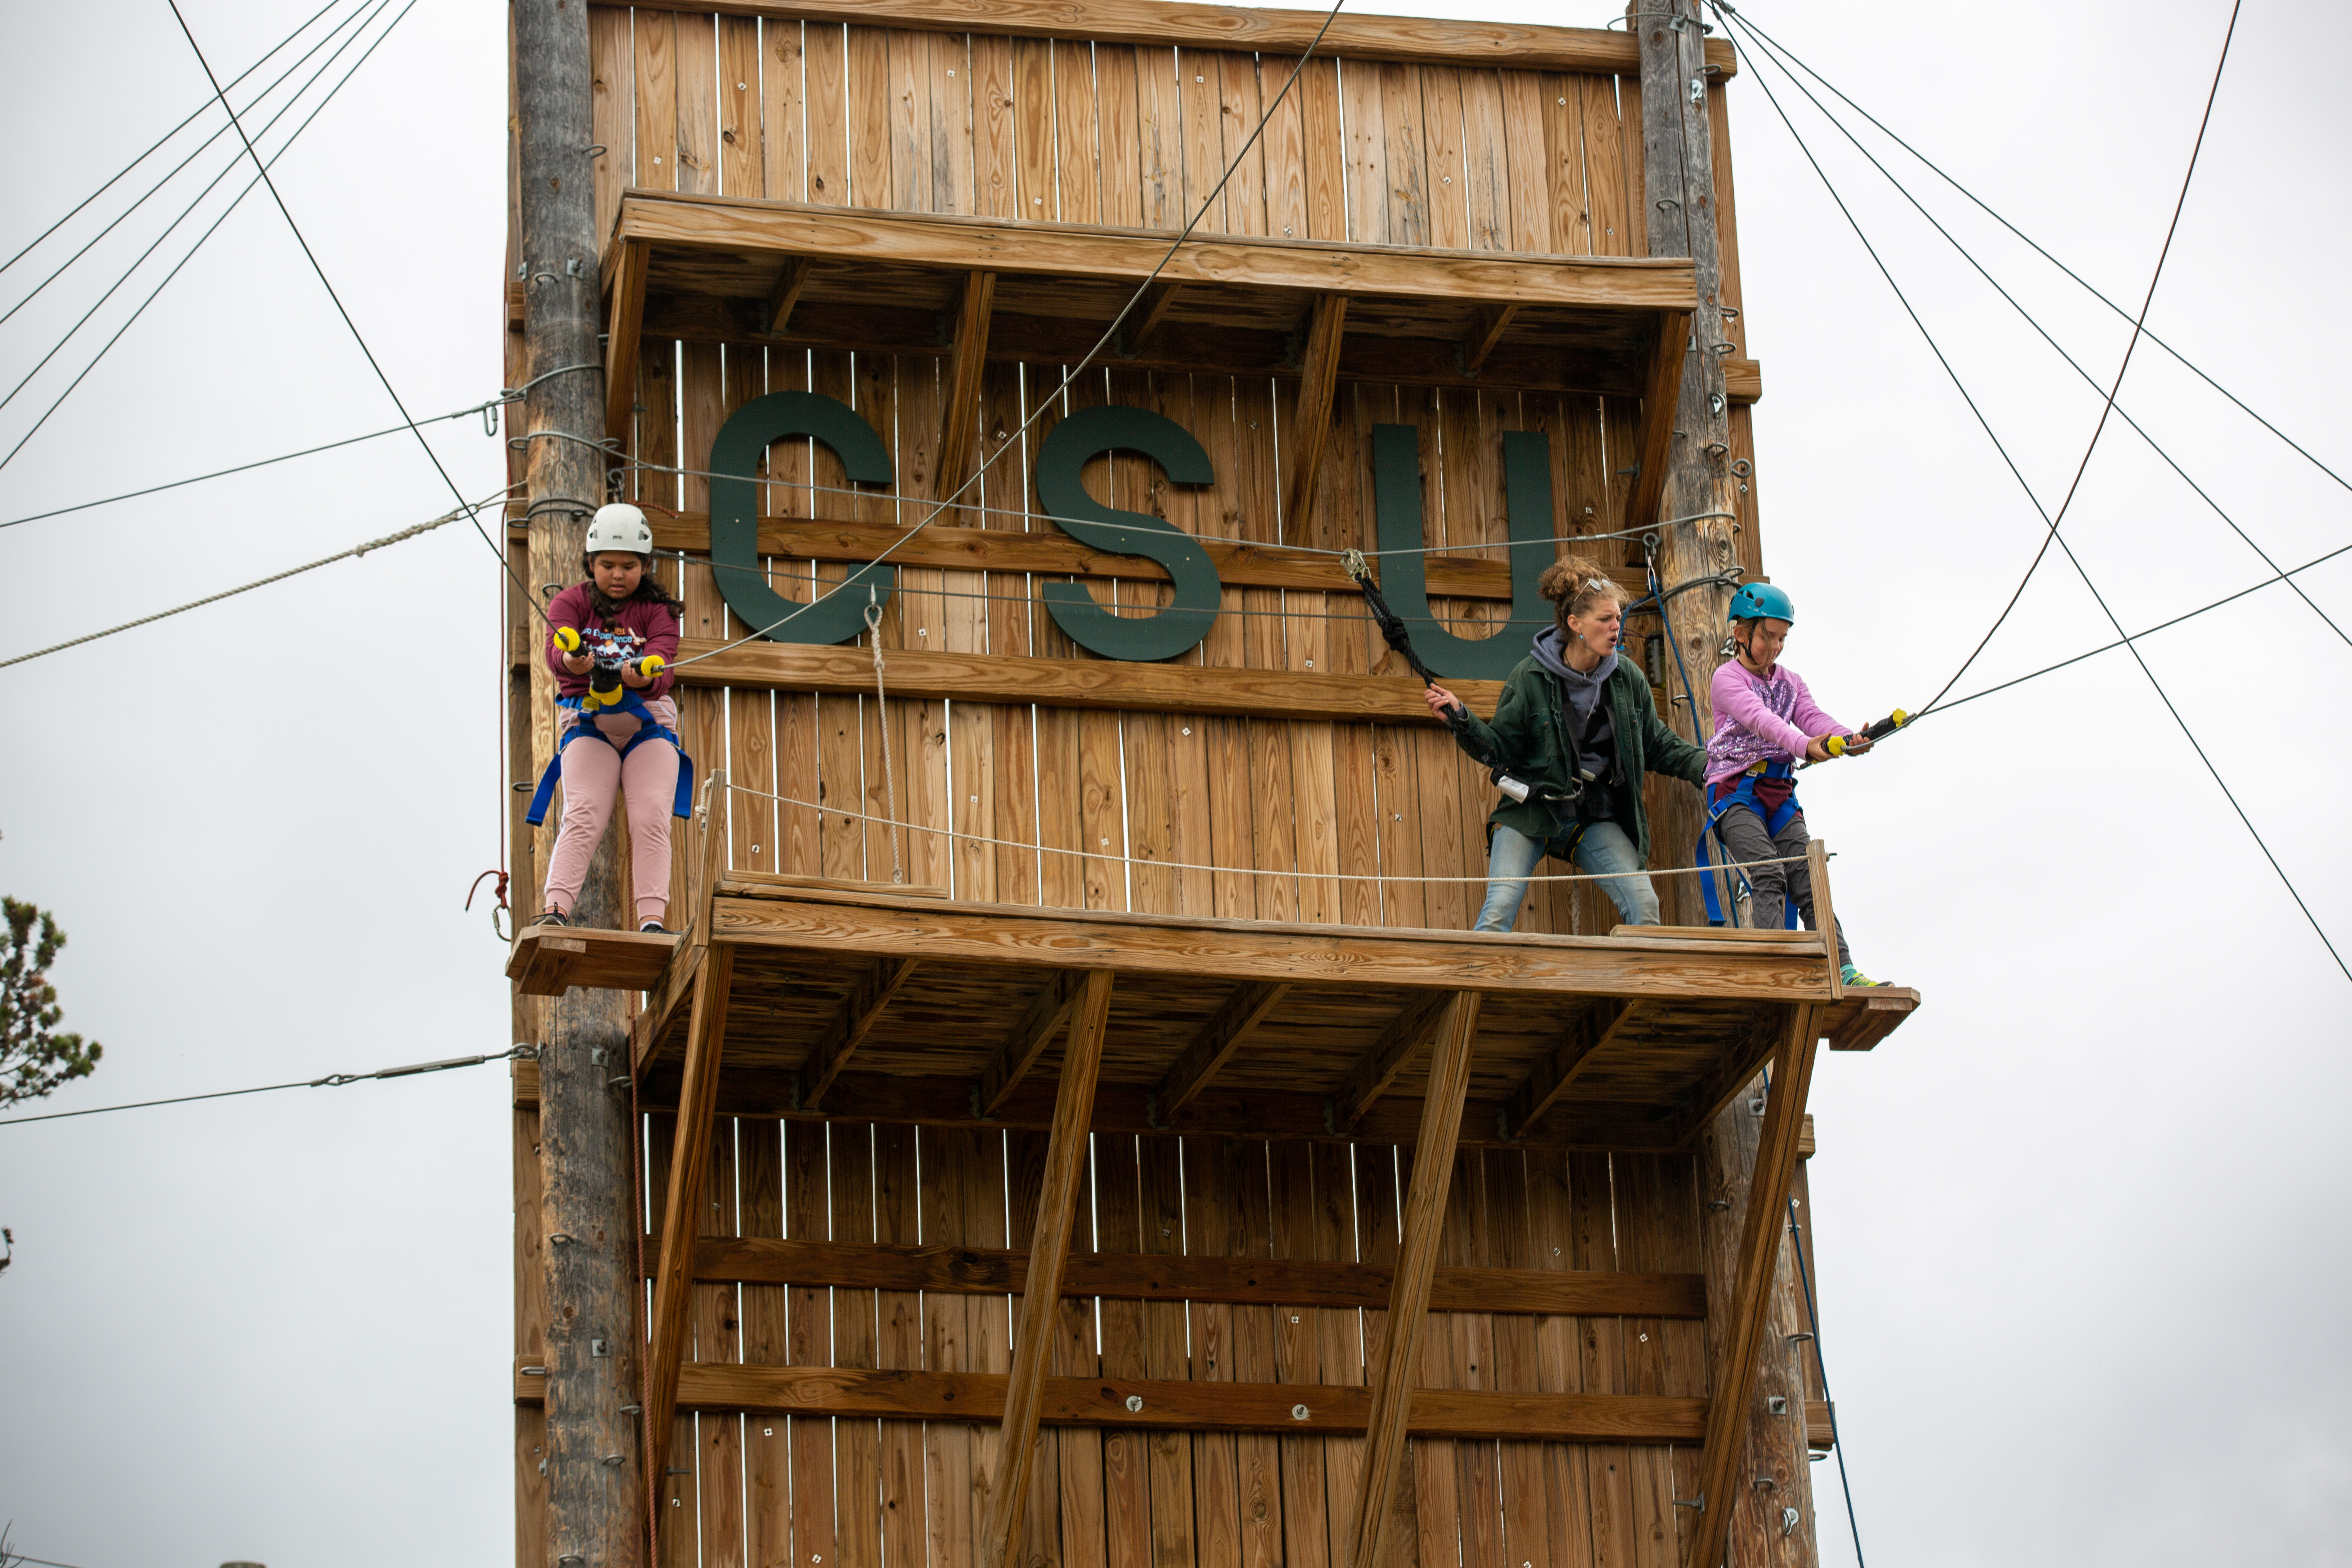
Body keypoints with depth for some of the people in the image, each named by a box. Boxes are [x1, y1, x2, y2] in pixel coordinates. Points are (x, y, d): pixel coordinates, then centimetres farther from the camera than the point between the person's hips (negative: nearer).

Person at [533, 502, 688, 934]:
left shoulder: (657, 610, 4)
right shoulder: (571, 603, 5)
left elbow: (661, 663, -15)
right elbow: (557, 651, -17)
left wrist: (645, 678, -41)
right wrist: (572, 662, -43)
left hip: (648, 723, 1)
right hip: (588, 721, -1)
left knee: (652, 818, -16)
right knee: (583, 817, -20)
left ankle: (652, 920, -22)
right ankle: (555, 910, -29)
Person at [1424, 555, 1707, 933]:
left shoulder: (1628, 680, 2)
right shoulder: (1530, 677, -8)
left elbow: (1659, 746, 12)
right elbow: (1500, 747, -5)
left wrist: (1706, 766, -1)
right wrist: (1461, 721, -21)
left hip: (1596, 820, 3)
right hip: (1531, 812, -3)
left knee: (1644, 906, -14)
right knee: (1498, 912, -17)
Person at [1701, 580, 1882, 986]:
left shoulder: (1790, 682, 17)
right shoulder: (1728, 679, -4)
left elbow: (1812, 717, -1)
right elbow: (1759, 718, -23)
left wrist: (1847, 739, -24)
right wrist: (1804, 745, -40)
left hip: (1780, 796, 6)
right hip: (1735, 794, -6)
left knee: (1808, 879, -5)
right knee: (1770, 875, -23)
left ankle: (1842, 970, -11)